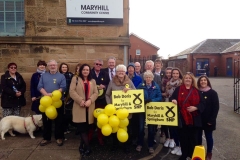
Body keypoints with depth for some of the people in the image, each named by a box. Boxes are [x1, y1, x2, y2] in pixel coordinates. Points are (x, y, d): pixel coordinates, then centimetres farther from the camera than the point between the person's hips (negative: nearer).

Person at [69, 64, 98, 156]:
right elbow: (72, 91, -5)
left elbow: (96, 93, 6)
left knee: (86, 128, 7)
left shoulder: (93, 81, 15)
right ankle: (87, 147, 1)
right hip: (79, 107, -3)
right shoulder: (75, 79, 6)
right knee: (82, 128, -7)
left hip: (90, 107, 3)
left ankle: (82, 145, 23)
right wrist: (81, 100, -16)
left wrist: (90, 100, -13)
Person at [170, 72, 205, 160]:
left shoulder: (196, 91, 6)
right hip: (182, 118, -1)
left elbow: (202, 103, 3)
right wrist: (173, 100, -23)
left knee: (193, 138, 9)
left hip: (194, 119, 1)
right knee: (183, 138, 7)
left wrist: (195, 107, -14)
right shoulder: (178, 89, 4)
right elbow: (171, 98, 0)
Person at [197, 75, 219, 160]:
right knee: (198, 136, 12)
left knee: (208, 136, 9)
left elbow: (216, 107, -9)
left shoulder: (212, 93, -7)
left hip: (208, 120, -3)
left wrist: (211, 119, -14)